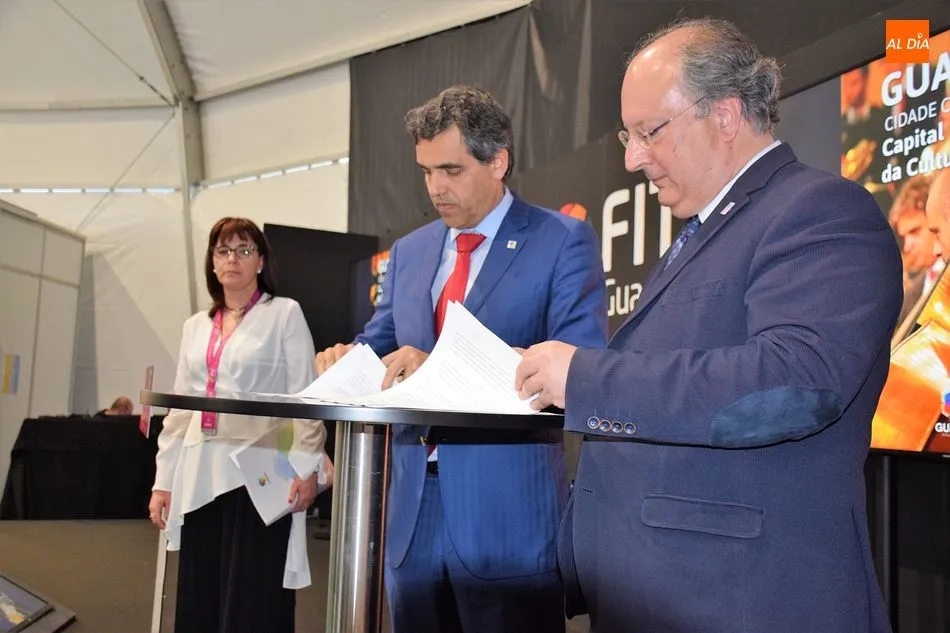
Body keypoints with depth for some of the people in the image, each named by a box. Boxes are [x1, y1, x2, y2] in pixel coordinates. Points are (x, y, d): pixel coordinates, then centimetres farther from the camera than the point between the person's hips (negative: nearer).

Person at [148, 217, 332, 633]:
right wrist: (163, 480, 12)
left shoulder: (285, 314, 1)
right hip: (200, 478, 5)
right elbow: (179, 408, 16)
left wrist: (307, 466, -14)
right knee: (199, 599, 8)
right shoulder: (196, 326, 17)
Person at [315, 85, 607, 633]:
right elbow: (380, 341, 18)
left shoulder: (563, 241, -5)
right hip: (413, 509, 6)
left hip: (509, 513, -5)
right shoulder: (410, 251, 14)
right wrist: (350, 358, -7)